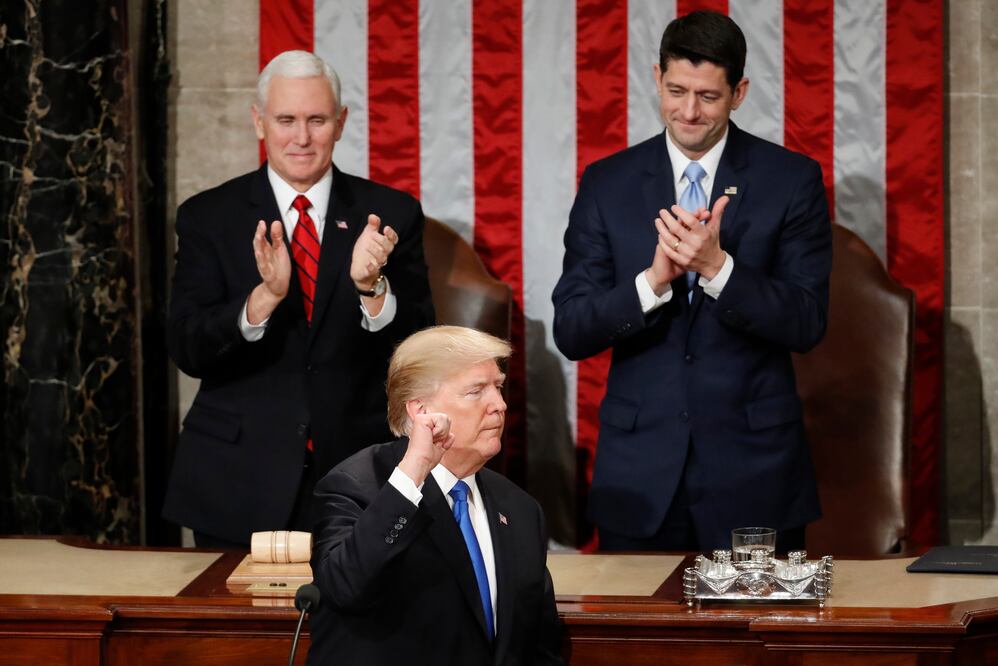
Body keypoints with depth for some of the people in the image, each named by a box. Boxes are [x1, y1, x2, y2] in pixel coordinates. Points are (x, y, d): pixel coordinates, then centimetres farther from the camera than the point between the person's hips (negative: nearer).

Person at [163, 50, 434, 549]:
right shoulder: (208, 217, 1)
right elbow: (188, 352, -8)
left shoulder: (390, 215, 3)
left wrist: (371, 285, -23)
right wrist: (265, 296, -25)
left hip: (354, 480, 1)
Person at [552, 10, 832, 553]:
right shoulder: (607, 183, 4)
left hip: (752, 464, -1)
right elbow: (570, 332, -2)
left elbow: (807, 324, -7)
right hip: (640, 473, 1)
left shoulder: (791, 180, -1)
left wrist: (717, 267, -22)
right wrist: (654, 280, -19)